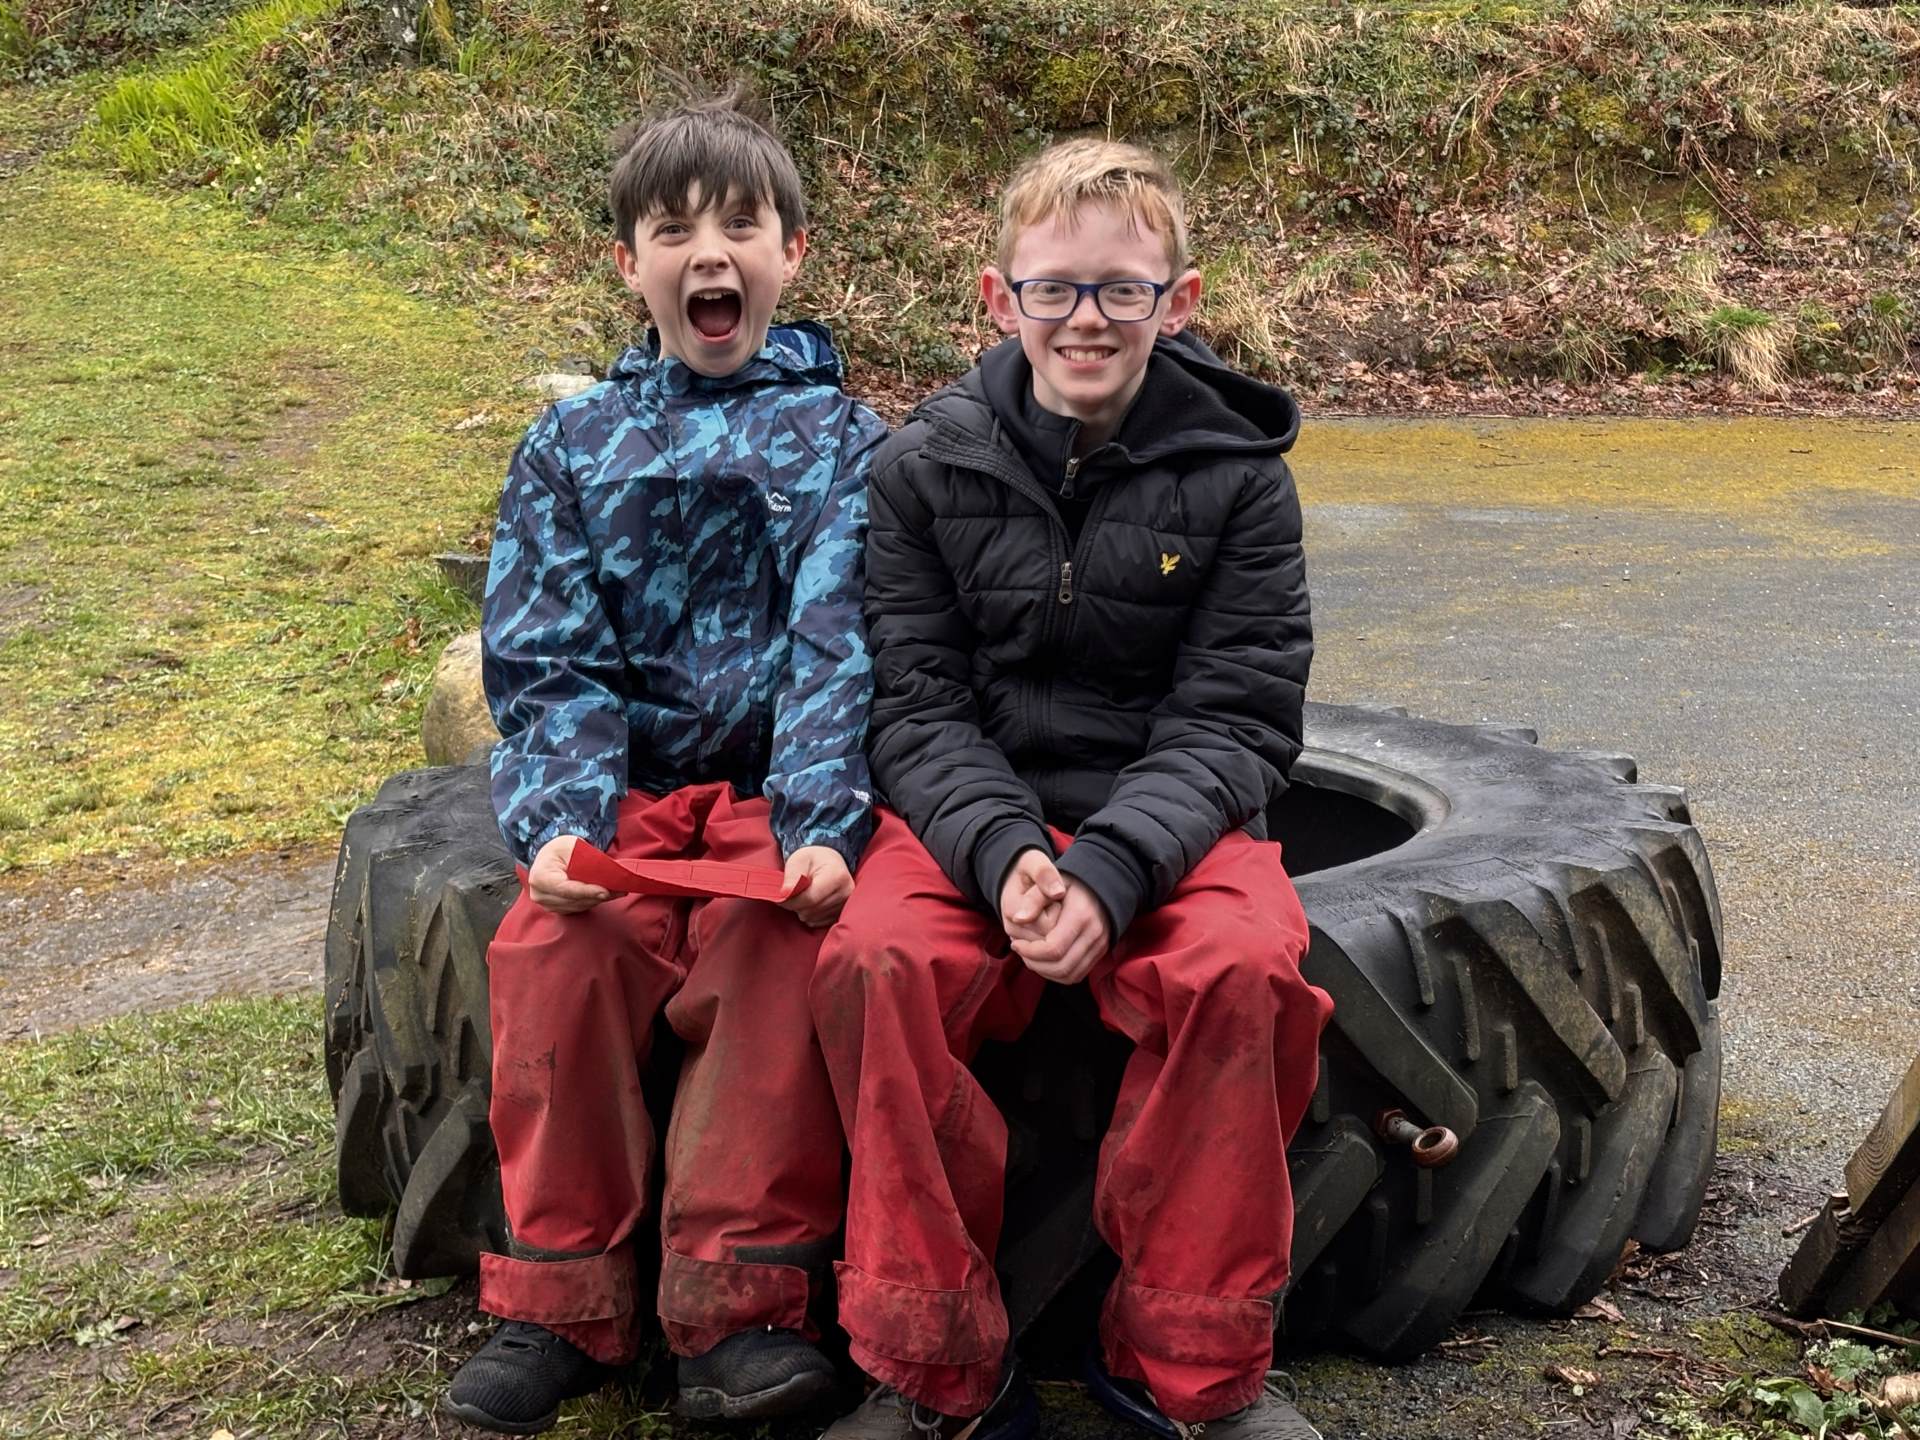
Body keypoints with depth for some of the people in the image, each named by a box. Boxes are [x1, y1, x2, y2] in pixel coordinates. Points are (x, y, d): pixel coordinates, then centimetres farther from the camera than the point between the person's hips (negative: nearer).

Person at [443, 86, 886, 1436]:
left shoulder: (839, 438, 7)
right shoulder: (572, 444, 12)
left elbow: (838, 647, -5)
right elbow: (545, 659, 4)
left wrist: (822, 824, -21)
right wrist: (559, 820, -15)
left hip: (776, 786, -1)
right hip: (625, 783, 2)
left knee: (784, 955, -30)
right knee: (553, 949, -26)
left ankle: (739, 1305, -17)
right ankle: (562, 1302, -10)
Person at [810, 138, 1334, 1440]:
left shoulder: (1237, 475, 0)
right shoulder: (926, 467, 3)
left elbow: (1235, 724, -5)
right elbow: (915, 707, -2)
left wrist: (1109, 866, -22)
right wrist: (1001, 852, -22)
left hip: (1174, 821, 0)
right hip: (973, 817, 1)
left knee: (1242, 968, -32)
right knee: (873, 960, -29)